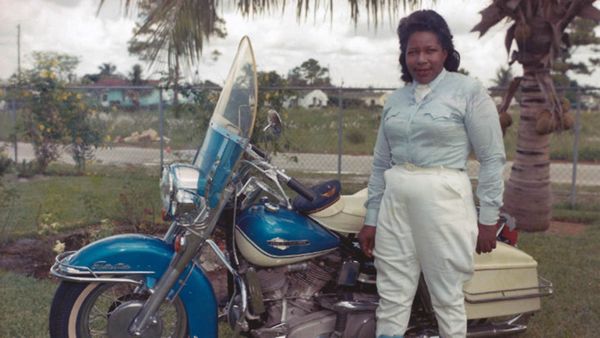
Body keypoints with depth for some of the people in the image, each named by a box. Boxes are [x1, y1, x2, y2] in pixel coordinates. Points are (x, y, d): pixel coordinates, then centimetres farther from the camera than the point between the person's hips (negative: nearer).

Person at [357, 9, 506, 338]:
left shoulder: (469, 91, -2)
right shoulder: (395, 99, 13)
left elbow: (492, 158, -3)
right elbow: (381, 163, 14)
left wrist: (488, 217, -6)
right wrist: (370, 219, 11)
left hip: (443, 200, -4)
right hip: (395, 202, 5)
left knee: (447, 299, 5)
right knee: (392, 298, 8)